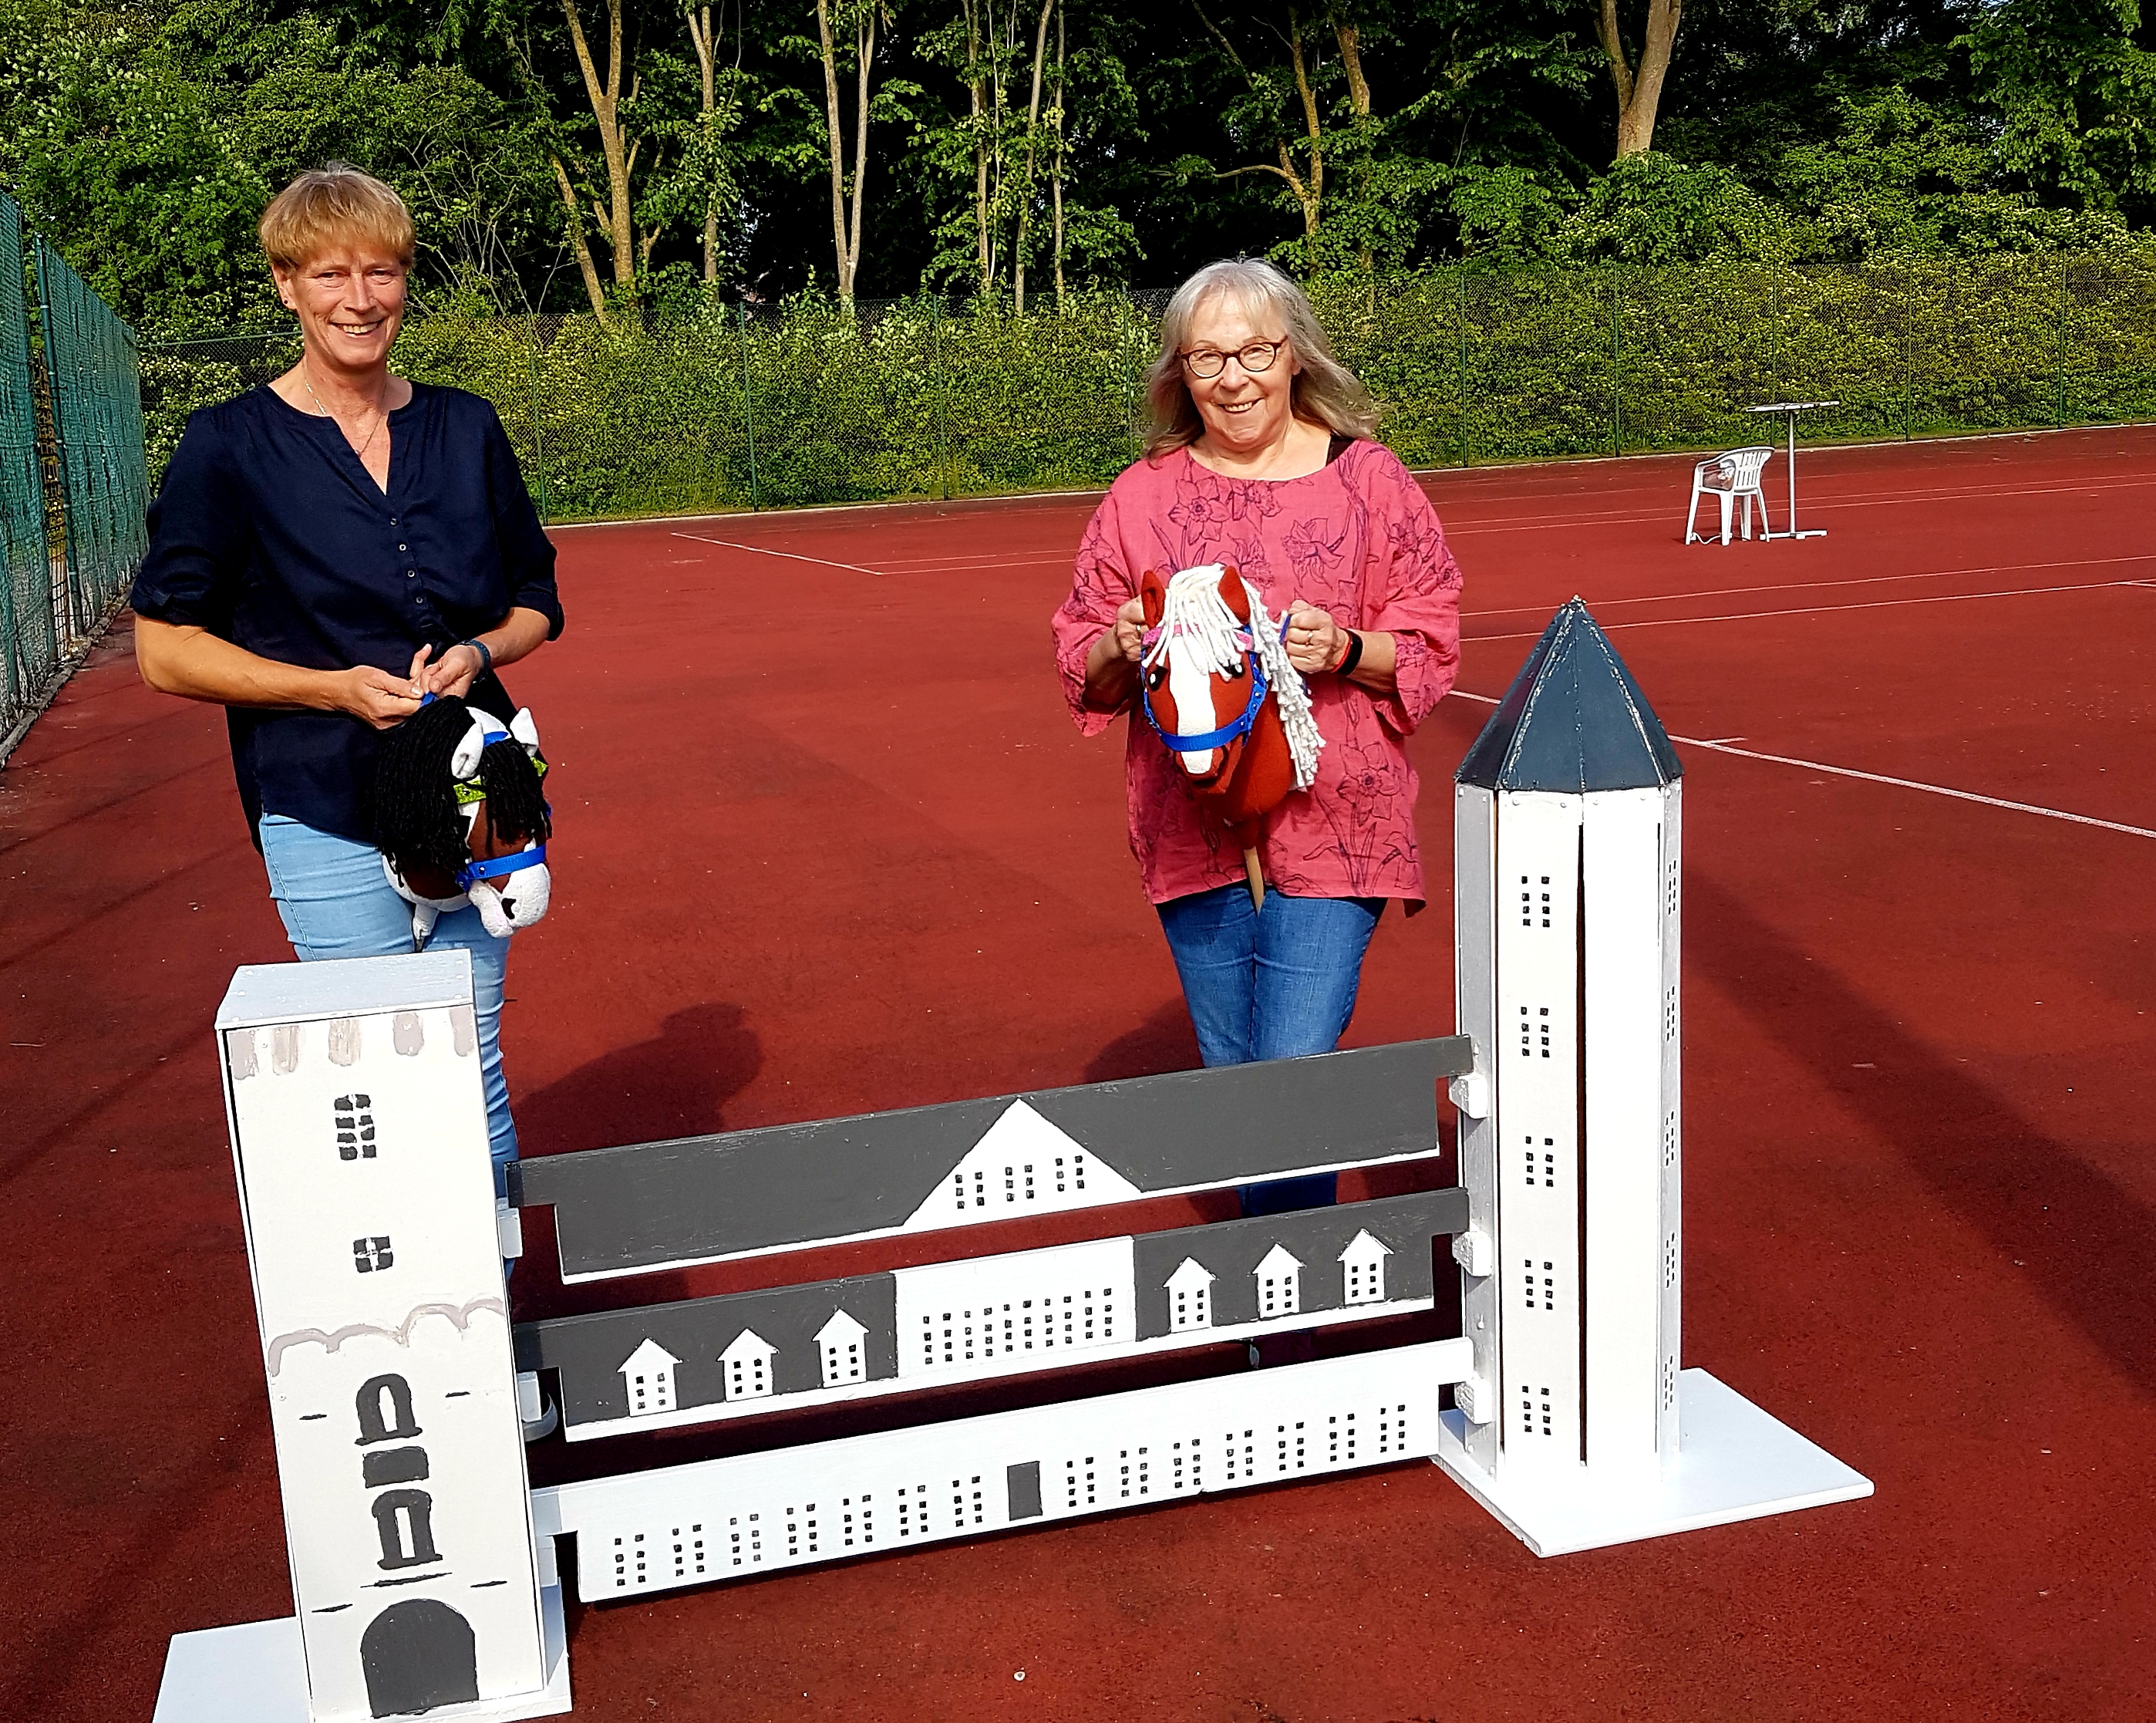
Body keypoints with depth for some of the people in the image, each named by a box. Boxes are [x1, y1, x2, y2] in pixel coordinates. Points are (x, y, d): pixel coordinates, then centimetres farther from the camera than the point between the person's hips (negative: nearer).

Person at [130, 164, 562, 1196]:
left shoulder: (465, 431, 7)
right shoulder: (229, 447, -3)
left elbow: (536, 604, 16)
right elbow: (165, 648, -3)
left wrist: (475, 654, -6)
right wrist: (334, 687, -15)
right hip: (329, 821, -3)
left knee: (475, 1073, 7)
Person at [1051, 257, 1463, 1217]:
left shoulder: (1367, 479, 2)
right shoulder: (1142, 497, 7)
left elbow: (1432, 644, 3)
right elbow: (1082, 668, 10)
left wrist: (1346, 651, -16)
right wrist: (1121, 649, -12)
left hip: (1330, 825, -3)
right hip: (1194, 832, 3)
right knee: (1232, 1084, 13)